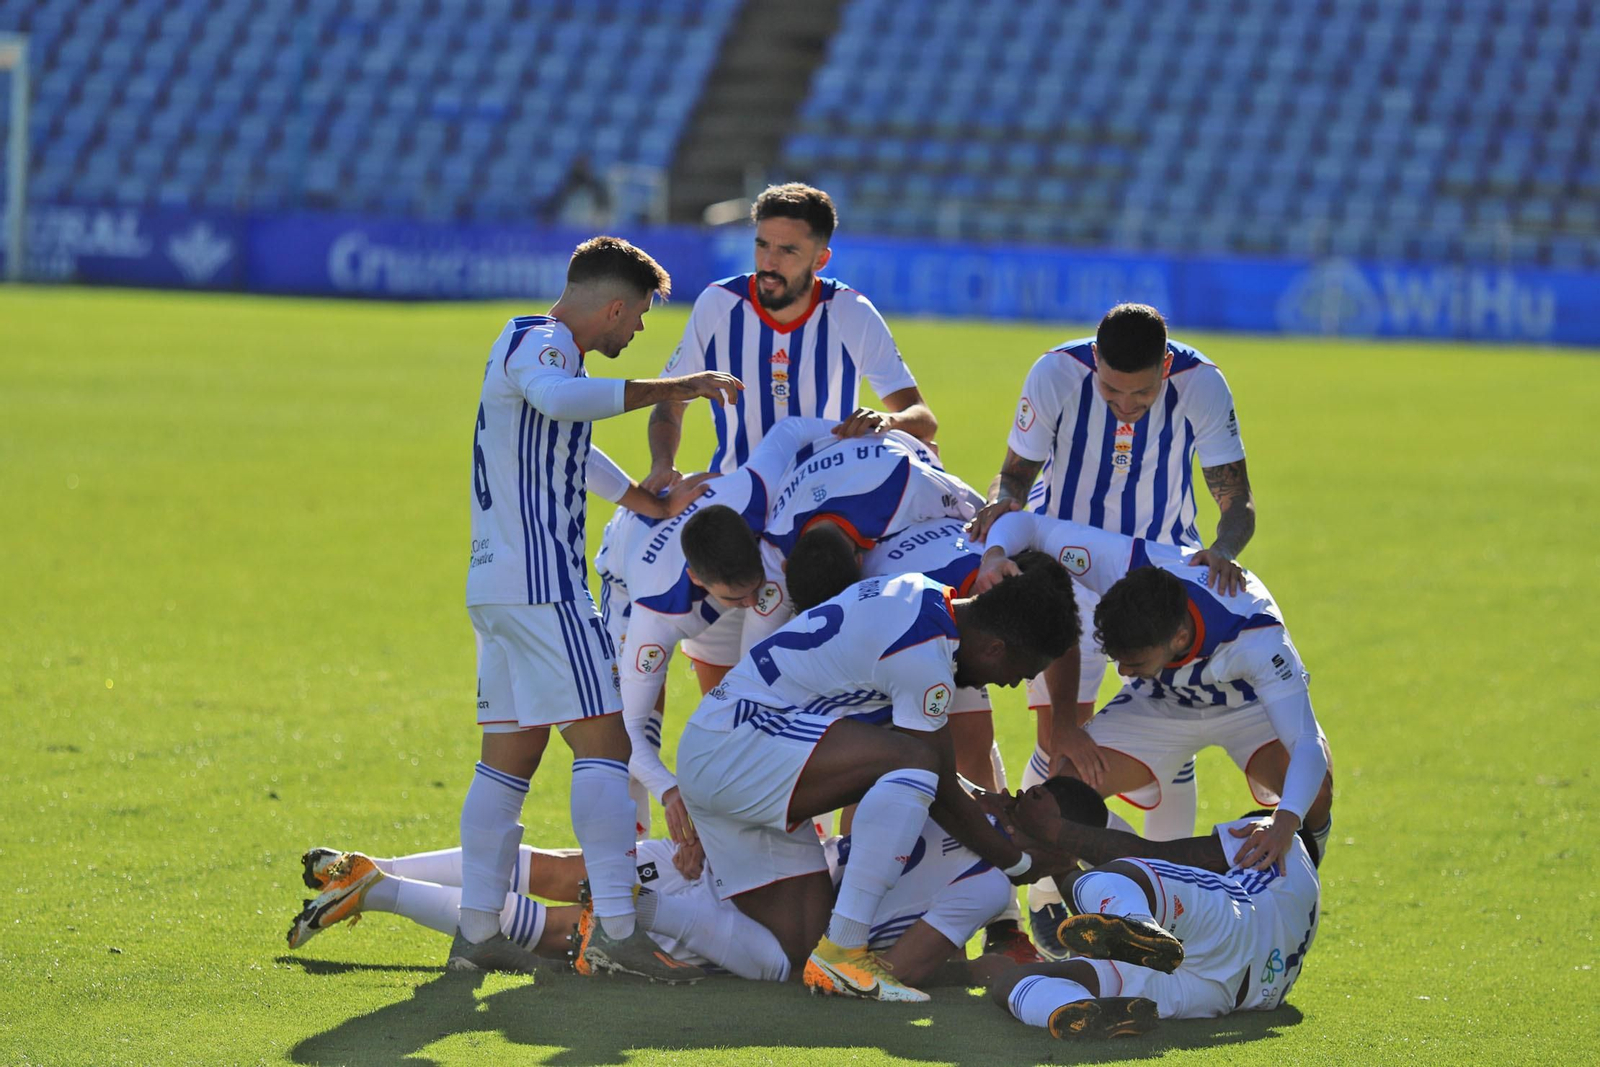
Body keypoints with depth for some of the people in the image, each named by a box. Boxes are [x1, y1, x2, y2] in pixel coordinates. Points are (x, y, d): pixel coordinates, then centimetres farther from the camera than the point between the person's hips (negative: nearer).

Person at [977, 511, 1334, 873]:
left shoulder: (1256, 637, -43)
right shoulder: (1121, 564, -36)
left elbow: (1307, 744, -46)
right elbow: (1025, 524, -23)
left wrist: (1286, 821, -64)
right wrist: (994, 555, -46)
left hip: (1247, 702, -3)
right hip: (1160, 704, 3)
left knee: (1314, 788, -31)